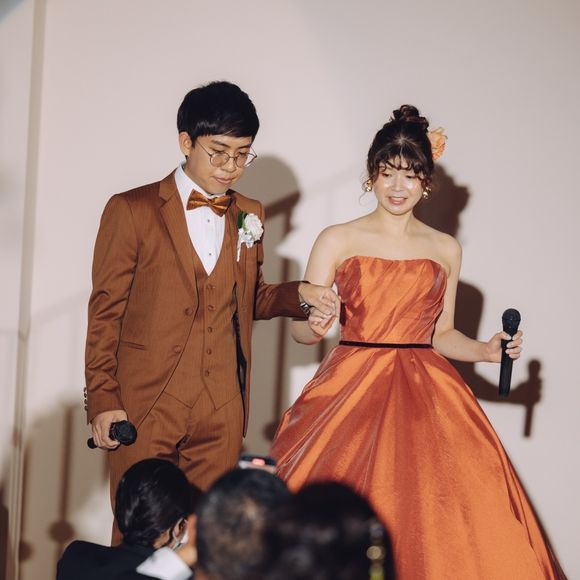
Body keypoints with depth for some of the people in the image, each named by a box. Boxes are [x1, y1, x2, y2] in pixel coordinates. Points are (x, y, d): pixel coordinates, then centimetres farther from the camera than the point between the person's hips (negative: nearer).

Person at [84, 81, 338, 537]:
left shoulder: (249, 216, 13)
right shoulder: (131, 210, -2)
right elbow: (106, 312, -2)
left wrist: (300, 294, 3)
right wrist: (102, 401, -7)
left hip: (221, 412, 4)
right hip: (145, 406, -3)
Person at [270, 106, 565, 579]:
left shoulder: (446, 250, 10)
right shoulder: (337, 241, 3)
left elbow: (441, 334, 15)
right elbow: (300, 328, 2)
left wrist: (488, 351, -2)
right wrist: (315, 325, -20)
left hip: (426, 399, 2)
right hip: (351, 393, -2)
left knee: (438, 528, -10)